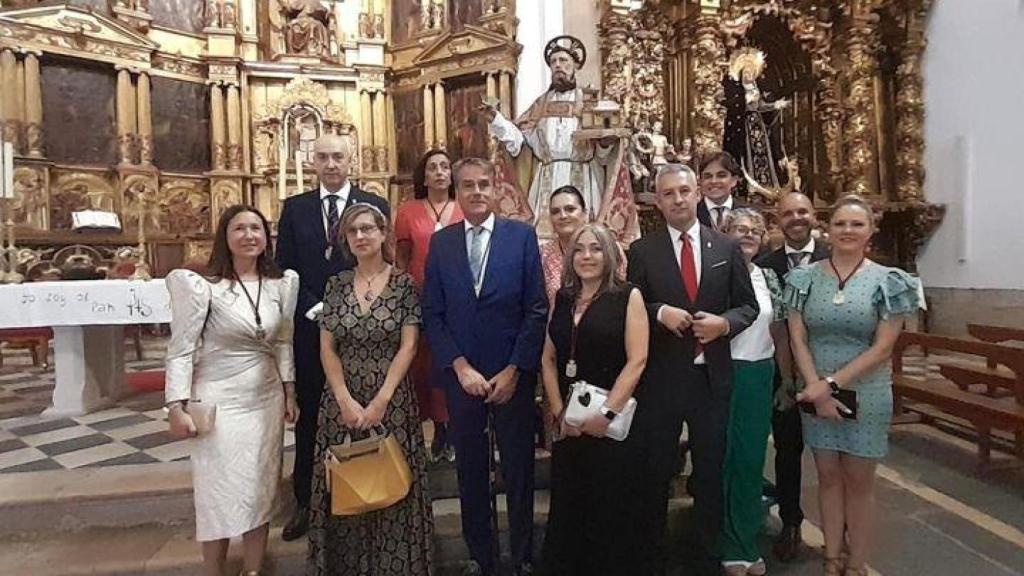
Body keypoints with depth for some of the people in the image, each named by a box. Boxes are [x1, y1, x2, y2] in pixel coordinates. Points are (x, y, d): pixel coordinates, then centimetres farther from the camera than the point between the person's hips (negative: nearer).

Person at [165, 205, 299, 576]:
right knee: (220, 493, 4)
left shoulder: (283, 283, 2)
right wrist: (177, 406, -13)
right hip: (219, 401, -4)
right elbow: (181, 348, -10)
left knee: (261, 491, 12)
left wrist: (289, 392, 9)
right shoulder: (202, 285, -12)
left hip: (267, 400, 4)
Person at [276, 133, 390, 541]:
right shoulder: (295, 208, 8)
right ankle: (305, 503, 22)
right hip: (309, 326, 2)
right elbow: (285, 268, 5)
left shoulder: (374, 206, 3)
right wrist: (314, 309, -7)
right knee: (308, 416, 9)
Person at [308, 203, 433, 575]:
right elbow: (327, 349, 2)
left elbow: (407, 347, -8)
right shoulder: (336, 285, 5)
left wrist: (381, 401, -13)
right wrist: (345, 400, -9)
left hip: (392, 400, -2)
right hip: (342, 401, 3)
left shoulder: (404, 284, -4)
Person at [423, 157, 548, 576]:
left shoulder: (522, 236, -1)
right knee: (470, 473, 13)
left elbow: (536, 310, -4)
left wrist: (513, 371, -9)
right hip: (460, 376, 2)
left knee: (519, 473, 10)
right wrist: (461, 368, -8)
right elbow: (432, 314, 1)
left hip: (512, 377, -1)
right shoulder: (440, 242, 4)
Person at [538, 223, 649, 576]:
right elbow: (548, 359, 8)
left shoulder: (628, 296, -4)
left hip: (615, 423, -4)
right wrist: (559, 412, -3)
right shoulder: (562, 299, 9)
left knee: (612, 510, 6)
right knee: (567, 507, 11)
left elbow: (637, 360, -11)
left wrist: (607, 413, -16)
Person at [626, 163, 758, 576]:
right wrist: (660, 312, -19)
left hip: (712, 377, 2)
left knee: (711, 471, 15)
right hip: (660, 378, -1)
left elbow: (748, 305, 6)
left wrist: (725, 322, -13)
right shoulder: (642, 251, -2)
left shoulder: (727, 248, 3)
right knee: (655, 471, 13)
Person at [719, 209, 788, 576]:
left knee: (752, 459, 12)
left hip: (759, 376, 4)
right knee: (721, 459, 6)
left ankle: (748, 544, 27)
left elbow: (778, 332, 12)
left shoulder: (768, 278, 9)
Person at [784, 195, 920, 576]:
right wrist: (816, 389, -12)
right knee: (828, 476, 11)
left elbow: (883, 347, -9)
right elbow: (798, 339, -2)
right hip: (816, 393, 2)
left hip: (865, 394, -1)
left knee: (858, 480, 10)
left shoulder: (888, 282, -4)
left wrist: (833, 383, -16)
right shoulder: (805, 278, 0)